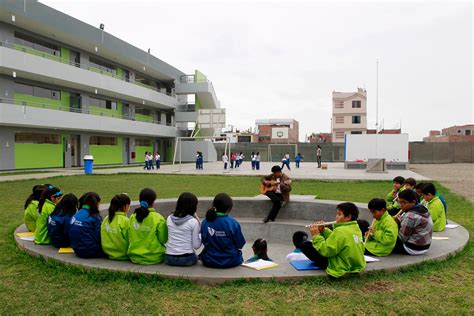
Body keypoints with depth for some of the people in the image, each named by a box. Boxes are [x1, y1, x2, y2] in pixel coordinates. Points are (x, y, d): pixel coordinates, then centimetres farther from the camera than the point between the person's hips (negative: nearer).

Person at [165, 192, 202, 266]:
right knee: (195, 256, 30)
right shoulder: (193, 221, -12)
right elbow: (196, 246, -11)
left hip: (169, 258, 4)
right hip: (186, 259, -4)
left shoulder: (169, 219, 1)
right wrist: (201, 234, 6)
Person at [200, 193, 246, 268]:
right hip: (230, 262, -1)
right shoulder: (233, 223, -19)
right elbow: (239, 245, -9)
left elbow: (204, 242, 1)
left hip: (209, 262, 2)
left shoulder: (205, 223, -11)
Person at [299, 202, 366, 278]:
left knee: (305, 245, -10)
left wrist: (316, 236, -13)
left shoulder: (341, 231, -24)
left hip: (341, 269, -10)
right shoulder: (357, 229, 4)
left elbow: (326, 251, -22)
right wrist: (324, 231, 4)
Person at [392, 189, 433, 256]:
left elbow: (402, 238, -20)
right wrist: (400, 221, -3)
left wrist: (398, 223, -7)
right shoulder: (423, 209, 3)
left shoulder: (410, 216, -27)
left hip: (414, 249, -10)